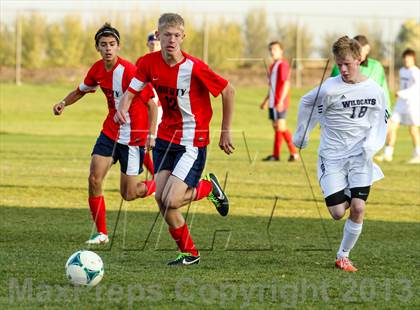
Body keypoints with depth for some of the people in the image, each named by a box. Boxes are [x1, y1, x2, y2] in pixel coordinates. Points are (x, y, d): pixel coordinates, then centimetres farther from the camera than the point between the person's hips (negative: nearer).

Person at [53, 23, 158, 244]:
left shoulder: (129, 71, -21)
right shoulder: (97, 70, 0)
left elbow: (151, 103, -15)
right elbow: (81, 90, 20)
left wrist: (151, 133, -22)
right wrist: (64, 103, 2)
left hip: (133, 137, -6)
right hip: (110, 132, 6)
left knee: (128, 195, -1)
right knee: (94, 179, -9)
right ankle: (101, 233, 5)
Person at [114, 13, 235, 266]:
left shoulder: (194, 68, -20)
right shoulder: (150, 63, -5)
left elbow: (228, 91, -9)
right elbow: (131, 92, 1)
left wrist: (226, 132, -4)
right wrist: (122, 110, -23)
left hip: (193, 142, -6)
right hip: (165, 138, 6)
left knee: (171, 200, -17)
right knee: (161, 199, -1)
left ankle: (208, 188, 15)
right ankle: (189, 253, 17)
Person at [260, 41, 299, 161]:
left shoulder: (283, 64, -10)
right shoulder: (273, 66, 19)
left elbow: (286, 83, -17)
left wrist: (281, 101, -24)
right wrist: (266, 100, 28)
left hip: (280, 102, -9)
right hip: (273, 101, 9)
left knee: (281, 127, -13)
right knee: (276, 127, 8)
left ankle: (294, 153, -10)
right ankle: (276, 155, 10)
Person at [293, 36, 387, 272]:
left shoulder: (375, 91, -2)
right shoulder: (329, 89, -10)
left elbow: (379, 122, 11)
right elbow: (306, 104, 8)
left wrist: (371, 144, -8)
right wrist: (301, 135, 17)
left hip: (360, 158, 2)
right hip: (332, 156, -1)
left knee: (358, 208, -12)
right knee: (338, 213, -8)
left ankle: (343, 255, 7)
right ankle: (342, 196, 31)